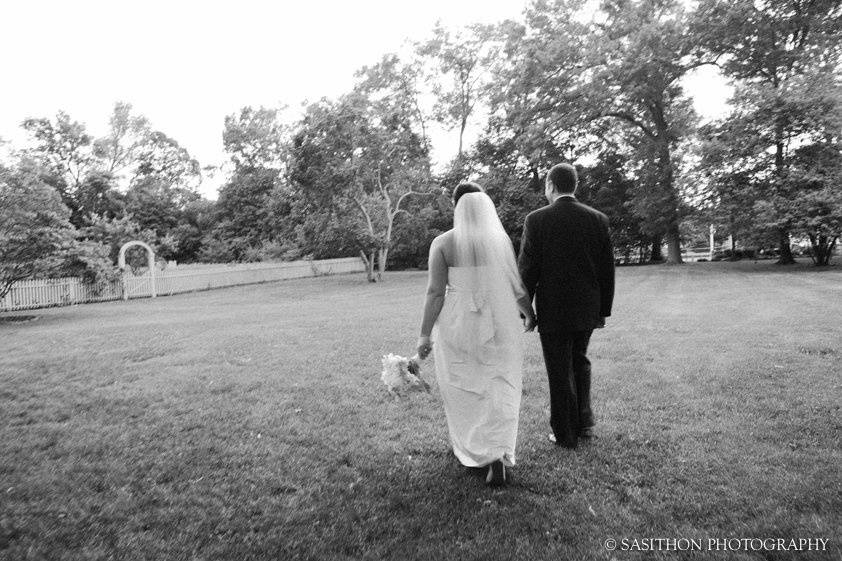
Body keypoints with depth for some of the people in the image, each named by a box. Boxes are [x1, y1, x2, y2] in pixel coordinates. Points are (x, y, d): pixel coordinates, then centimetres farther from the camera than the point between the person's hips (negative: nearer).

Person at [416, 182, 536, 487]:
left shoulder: (442, 243, -6)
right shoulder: (501, 239, 0)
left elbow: (435, 292, -11)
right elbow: (516, 285, 3)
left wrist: (425, 334, -6)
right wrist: (529, 314, 19)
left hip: (457, 325, -1)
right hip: (498, 323, 1)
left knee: (464, 391, 15)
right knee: (499, 390, 10)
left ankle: (474, 452, 26)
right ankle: (498, 456, 1)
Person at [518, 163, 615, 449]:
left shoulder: (537, 220, -11)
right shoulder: (597, 219, 0)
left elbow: (527, 269, -12)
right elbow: (607, 269, 3)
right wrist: (604, 309, 12)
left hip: (553, 310, -4)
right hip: (587, 308, 4)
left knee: (561, 371, 8)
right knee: (579, 361, 24)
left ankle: (566, 434, 20)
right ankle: (584, 423, 27)